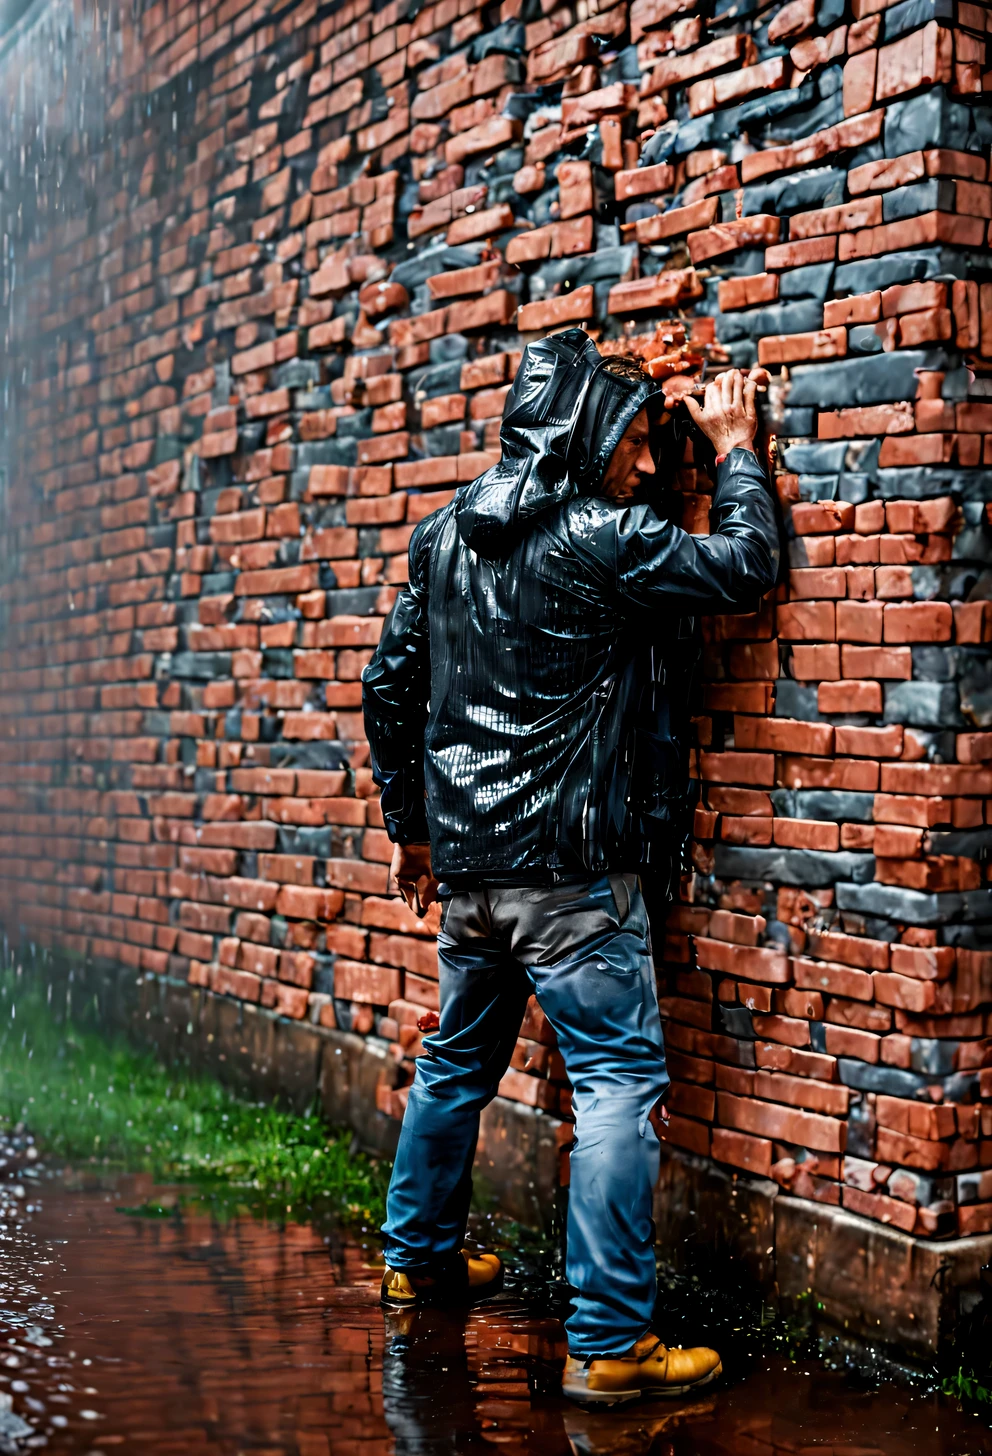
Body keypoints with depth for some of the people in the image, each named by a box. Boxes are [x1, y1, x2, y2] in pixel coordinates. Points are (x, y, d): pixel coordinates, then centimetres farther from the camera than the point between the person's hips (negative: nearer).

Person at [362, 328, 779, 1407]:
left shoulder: (443, 537, 9)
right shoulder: (600, 541, -14)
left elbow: (389, 685, 13)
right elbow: (744, 566, -8)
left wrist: (409, 823, 21)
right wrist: (733, 448, 7)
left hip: (465, 861, 8)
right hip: (567, 868, -8)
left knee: (458, 1062, 22)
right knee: (619, 1083, -4)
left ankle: (418, 1259, 37)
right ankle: (608, 1346, -4)